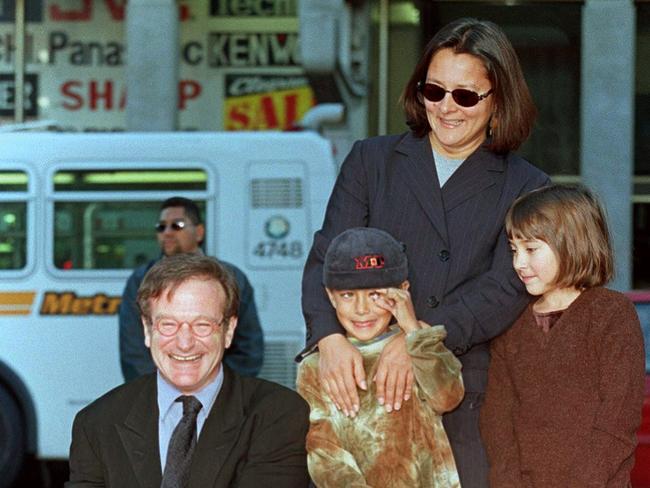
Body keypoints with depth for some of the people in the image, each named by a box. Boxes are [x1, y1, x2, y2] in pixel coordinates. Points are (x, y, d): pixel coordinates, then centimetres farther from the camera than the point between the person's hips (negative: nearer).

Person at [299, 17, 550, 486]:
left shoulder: (525, 188, 9)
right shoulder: (371, 160, 13)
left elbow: (508, 288, -5)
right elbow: (328, 256, 3)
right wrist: (329, 336, -18)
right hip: (360, 391, 1)